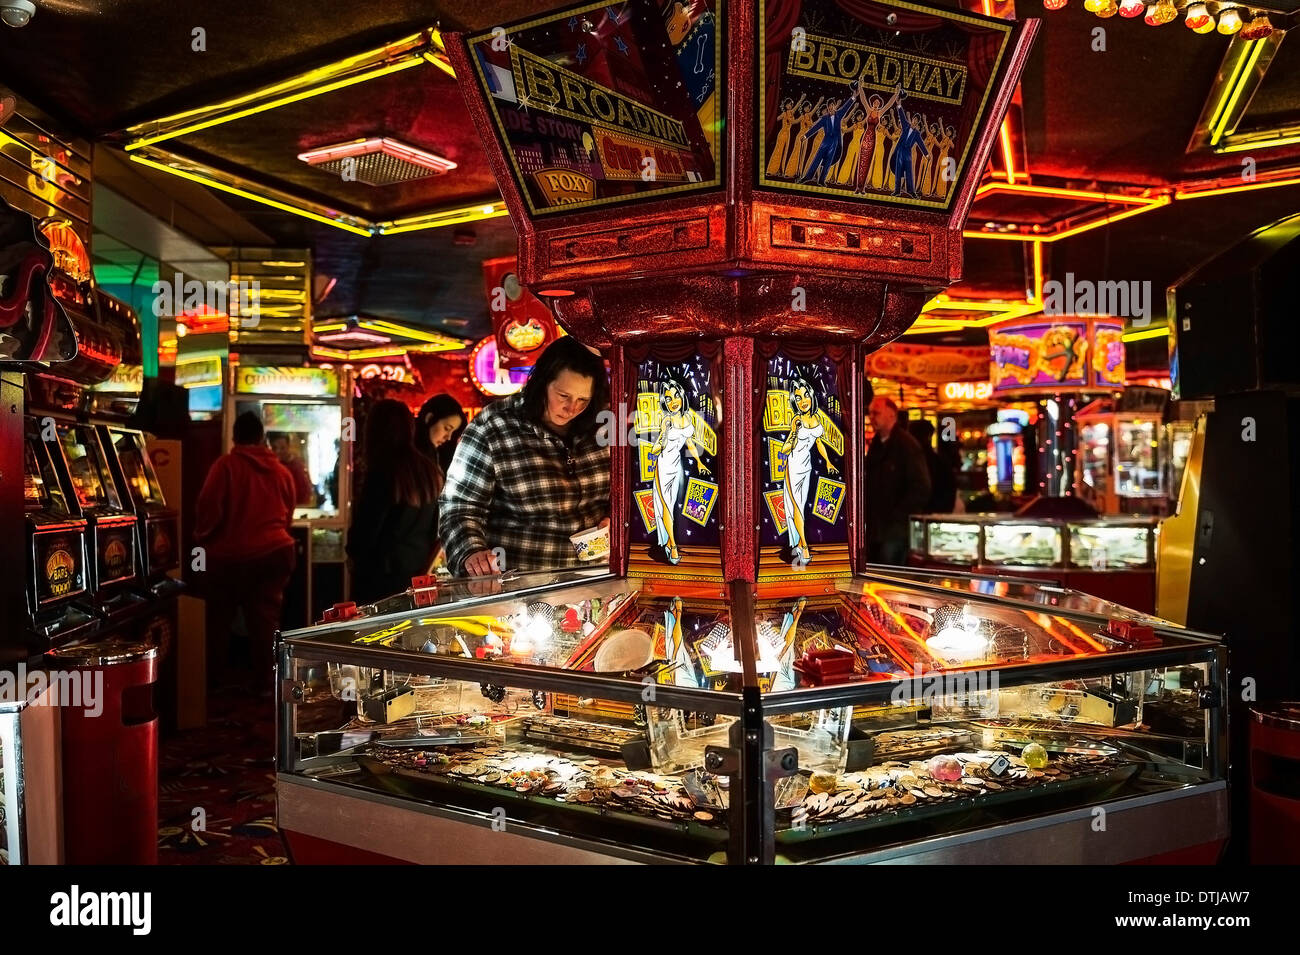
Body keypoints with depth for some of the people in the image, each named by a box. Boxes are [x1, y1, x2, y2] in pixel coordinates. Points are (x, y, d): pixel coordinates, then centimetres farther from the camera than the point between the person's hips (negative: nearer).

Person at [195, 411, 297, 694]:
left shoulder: (227, 465, -9)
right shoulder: (281, 471, 5)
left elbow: (209, 508, -12)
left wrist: (201, 538, 5)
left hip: (230, 554, -3)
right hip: (274, 552, 3)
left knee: (218, 618, 12)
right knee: (266, 618, 9)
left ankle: (214, 679, 21)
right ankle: (264, 682, 11)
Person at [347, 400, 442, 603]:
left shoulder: (383, 472, -18)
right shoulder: (429, 470, 2)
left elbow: (366, 528, -10)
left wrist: (354, 549, 11)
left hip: (382, 574, -7)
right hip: (418, 572, 7)